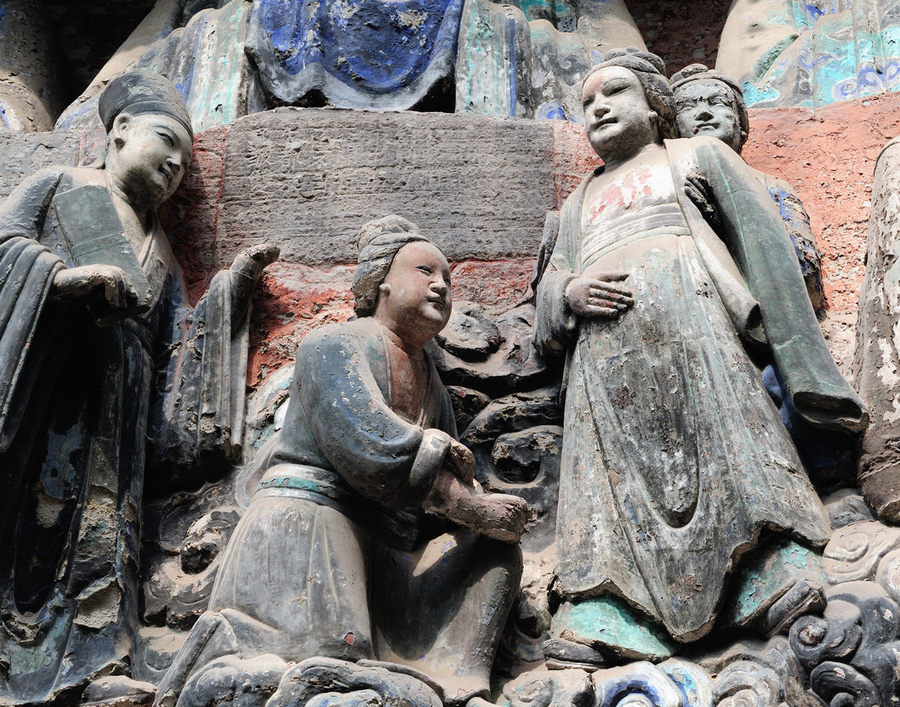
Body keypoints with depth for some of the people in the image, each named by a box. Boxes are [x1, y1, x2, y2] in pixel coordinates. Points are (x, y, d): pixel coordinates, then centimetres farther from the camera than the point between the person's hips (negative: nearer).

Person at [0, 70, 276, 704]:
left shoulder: (160, 254, 31)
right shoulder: (60, 186, 19)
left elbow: (181, 347, 21)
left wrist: (233, 285, 14)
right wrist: (65, 275, -14)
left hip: (110, 422, 5)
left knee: (95, 543, -7)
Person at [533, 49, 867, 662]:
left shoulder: (698, 156, 24)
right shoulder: (580, 204, 36)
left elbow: (767, 252, 11)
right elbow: (549, 293, 24)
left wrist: (808, 376, -3)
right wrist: (569, 292, -4)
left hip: (687, 316, -3)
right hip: (600, 354, 3)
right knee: (612, 479, -13)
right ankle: (598, 620, -25)